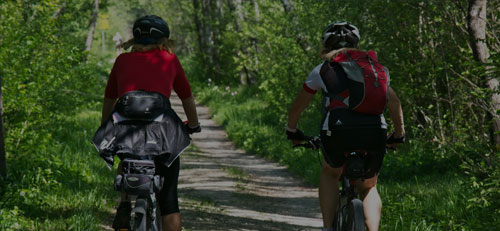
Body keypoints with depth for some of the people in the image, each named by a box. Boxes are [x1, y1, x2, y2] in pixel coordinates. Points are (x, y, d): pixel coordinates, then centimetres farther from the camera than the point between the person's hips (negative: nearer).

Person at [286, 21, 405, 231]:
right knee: (368, 188, 23)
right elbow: (394, 102, 24)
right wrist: (399, 135, 37)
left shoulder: (323, 69, 20)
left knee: (329, 173, 29)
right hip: (374, 131, 1)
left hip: (338, 129, -1)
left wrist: (292, 132, 46)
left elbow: (297, 107, 29)